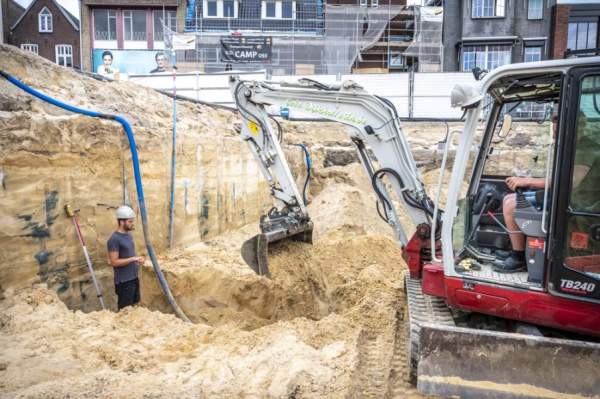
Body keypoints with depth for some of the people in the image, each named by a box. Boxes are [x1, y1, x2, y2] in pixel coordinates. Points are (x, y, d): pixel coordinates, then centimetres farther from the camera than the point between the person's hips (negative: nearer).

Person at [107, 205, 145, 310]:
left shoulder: (128, 235, 8)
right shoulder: (114, 239, -19)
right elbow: (114, 262, -22)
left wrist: (137, 260, -1)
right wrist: (133, 259, -24)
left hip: (134, 277, 8)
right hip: (124, 281, -8)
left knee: (136, 304, 19)